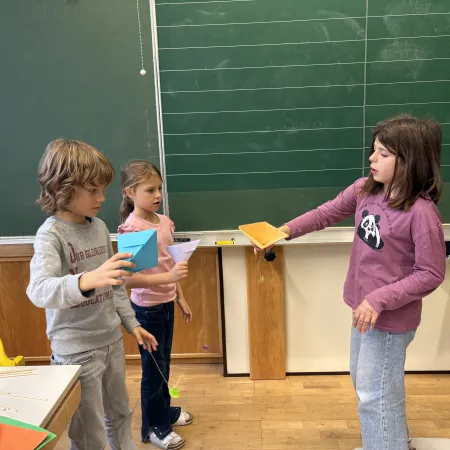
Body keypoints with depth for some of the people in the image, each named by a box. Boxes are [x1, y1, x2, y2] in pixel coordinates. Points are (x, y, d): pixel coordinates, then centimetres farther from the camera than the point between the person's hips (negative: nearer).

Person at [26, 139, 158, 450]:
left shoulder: (100, 226, 3)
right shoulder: (51, 234, -18)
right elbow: (39, 291, -34)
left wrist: (132, 323, 13)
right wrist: (86, 281, -52)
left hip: (112, 341, 6)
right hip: (76, 351, -6)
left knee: (120, 416, 23)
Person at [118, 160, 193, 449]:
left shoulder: (164, 222, 2)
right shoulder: (131, 229, -21)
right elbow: (128, 278, -27)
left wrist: (180, 297, 15)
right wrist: (168, 277, -35)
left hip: (166, 304, 7)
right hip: (147, 308, -7)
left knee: (164, 363, 23)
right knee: (153, 368, 10)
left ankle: (164, 410, 44)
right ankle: (154, 427, 30)